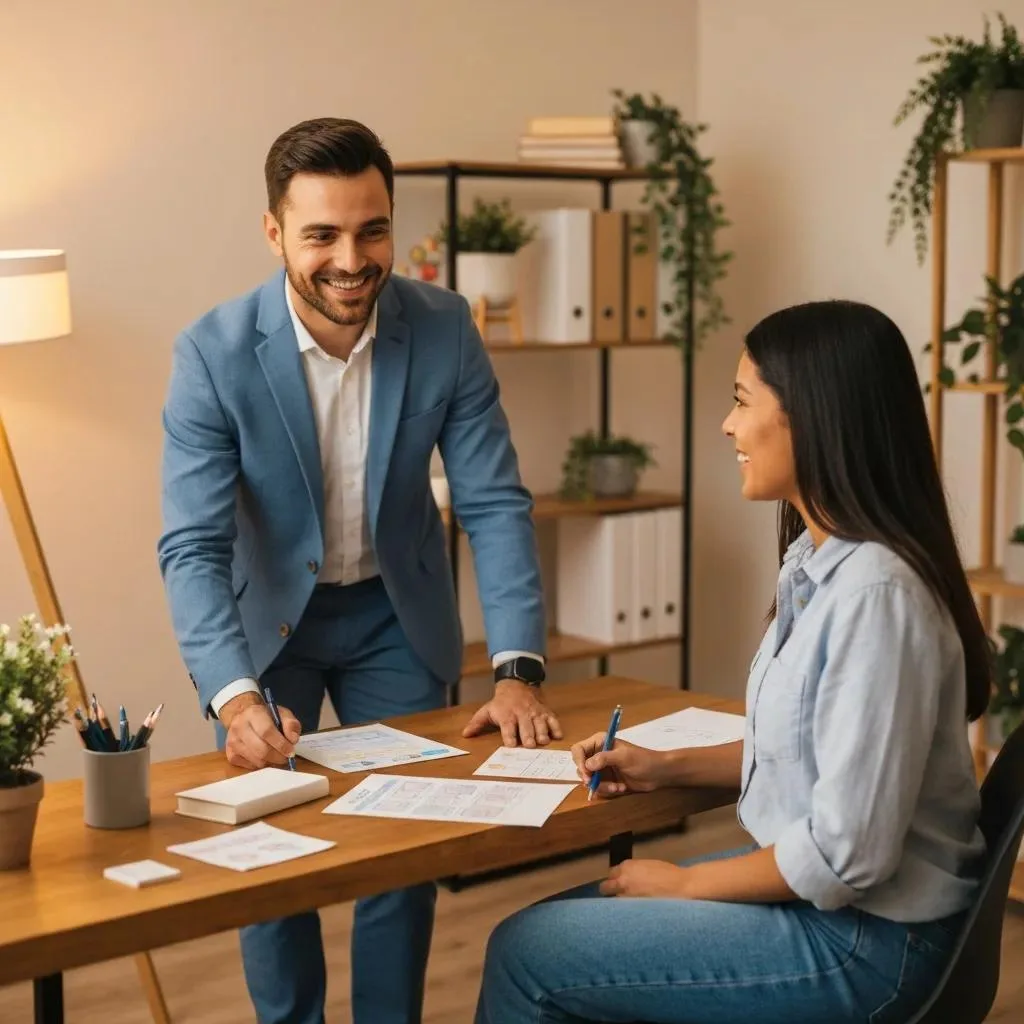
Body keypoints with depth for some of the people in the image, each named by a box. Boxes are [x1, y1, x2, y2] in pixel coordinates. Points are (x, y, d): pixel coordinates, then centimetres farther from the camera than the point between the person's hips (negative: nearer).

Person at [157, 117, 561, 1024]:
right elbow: (193, 548, -26)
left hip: (397, 615, 2)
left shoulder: (445, 329, -17)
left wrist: (519, 668, -27)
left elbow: (496, 505, -16)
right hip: (266, 615, -2)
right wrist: (234, 698, -41)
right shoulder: (213, 354, -23)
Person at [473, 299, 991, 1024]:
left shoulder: (874, 591, -26)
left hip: (860, 940, -9)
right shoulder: (818, 562, 4)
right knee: (554, 924, 13)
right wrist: (668, 767, 7)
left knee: (524, 953, -4)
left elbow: (847, 853, -25)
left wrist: (683, 884, -12)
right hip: (808, 886, 9)